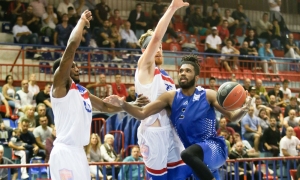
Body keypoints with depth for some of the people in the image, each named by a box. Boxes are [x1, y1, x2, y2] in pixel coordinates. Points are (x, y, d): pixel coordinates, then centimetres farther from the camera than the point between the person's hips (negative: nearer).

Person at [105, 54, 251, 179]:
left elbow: (232, 117, 1)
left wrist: (244, 109, -22)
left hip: (214, 147, -5)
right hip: (197, 157, 5)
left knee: (187, 154, -35)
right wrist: (122, 104, -20)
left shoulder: (208, 95, -4)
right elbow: (142, 114, -3)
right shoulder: (171, 97, 2)